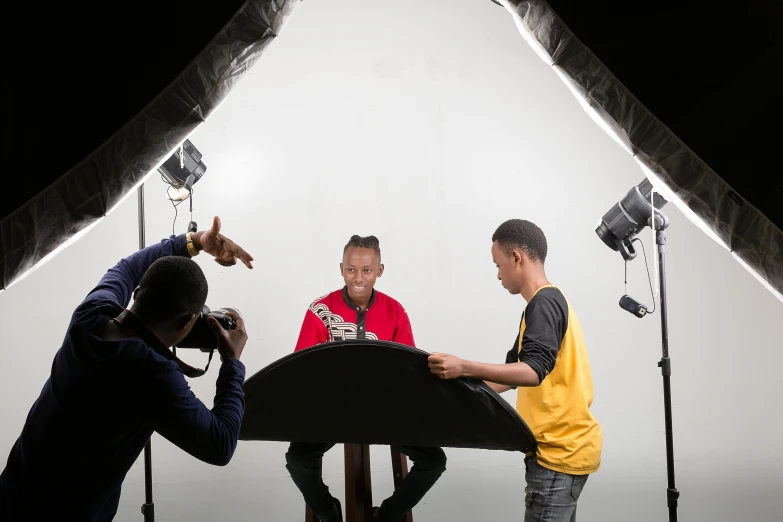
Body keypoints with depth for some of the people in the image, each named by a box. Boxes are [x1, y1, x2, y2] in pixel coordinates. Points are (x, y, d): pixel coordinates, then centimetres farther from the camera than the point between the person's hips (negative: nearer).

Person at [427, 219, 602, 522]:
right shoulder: (549, 302, 16)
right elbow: (513, 374, 20)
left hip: (559, 451, -10)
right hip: (563, 447, 10)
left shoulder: (544, 302, -15)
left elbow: (533, 371, -28)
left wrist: (464, 368, -34)